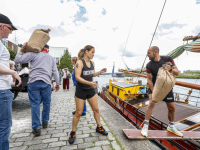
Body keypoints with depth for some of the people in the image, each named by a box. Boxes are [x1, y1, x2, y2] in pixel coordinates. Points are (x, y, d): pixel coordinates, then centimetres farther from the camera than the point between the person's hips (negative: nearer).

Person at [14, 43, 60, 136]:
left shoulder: (34, 54, 6)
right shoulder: (51, 58, 17)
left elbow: (17, 60, 3)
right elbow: (55, 72, 14)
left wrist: (22, 49, 14)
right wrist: (57, 84, 20)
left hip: (34, 82, -2)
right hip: (46, 82, 3)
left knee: (35, 104, 2)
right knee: (46, 103, 15)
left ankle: (37, 127, 3)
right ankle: (45, 122, 27)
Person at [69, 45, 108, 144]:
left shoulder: (92, 63, 4)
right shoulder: (79, 62, -15)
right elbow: (77, 77, -24)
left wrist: (101, 72, 2)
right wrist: (89, 83, -35)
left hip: (90, 90, 6)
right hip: (81, 91, -6)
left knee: (96, 109, 12)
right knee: (78, 113, 5)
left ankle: (99, 127, 34)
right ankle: (73, 133, 27)